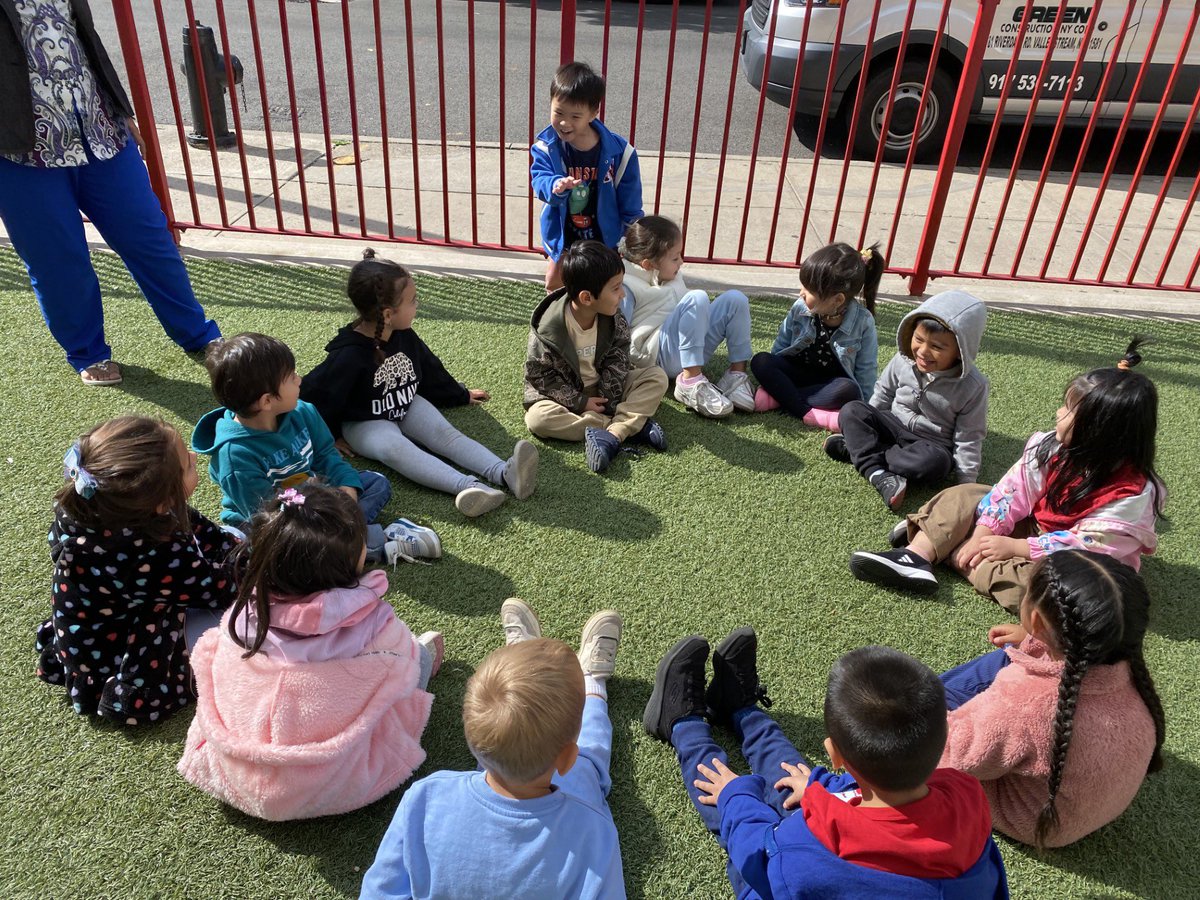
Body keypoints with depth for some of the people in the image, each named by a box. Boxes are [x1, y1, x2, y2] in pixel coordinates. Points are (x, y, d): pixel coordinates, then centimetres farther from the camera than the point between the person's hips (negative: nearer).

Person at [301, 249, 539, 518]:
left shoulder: (404, 336, -5)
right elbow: (313, 395, -17)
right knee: (394, 447, -36)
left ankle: (504, 473, -43)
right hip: (365, 423, -6)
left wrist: (460, 395, 25)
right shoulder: (348, 355, -26)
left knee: (445, 433, -21)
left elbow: (430, 368, 13)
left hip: (407, 407, 6)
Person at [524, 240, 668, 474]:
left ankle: (611, 435, -33)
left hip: (603, 390, 3)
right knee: (537, 418, -34)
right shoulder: (548, 329, -25)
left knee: (657, 376, -14)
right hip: (566, 394, -3)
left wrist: (606, 402, -19)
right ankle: (633, 425, -32)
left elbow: (617, 362, -7)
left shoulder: (614, 319, -12)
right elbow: (538, 374, -17)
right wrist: (580, 402, -21)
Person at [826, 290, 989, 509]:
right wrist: (863, 427, 11)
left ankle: (856, 449, -25)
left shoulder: (972, 386, -19)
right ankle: (880, 476, -34)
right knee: (852, 410, -21)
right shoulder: (904, 360, -11)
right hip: (893, 426, 3)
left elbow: (968, 438, -12)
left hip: (933, 443, -3)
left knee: (936, 462, -38)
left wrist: (967, 483, -13)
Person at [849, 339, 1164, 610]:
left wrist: (1014, 547, -28)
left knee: (1032, 581, -38)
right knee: (963, 496, -7)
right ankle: (915, 557, -26)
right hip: (1034, 528, 7)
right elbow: (1013, 490, -11)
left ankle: (949, 550, -22)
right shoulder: (1052, 447, -9)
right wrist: (983, 534, -22)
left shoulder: (1134, 494, -26)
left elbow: (1088, 545, -28)